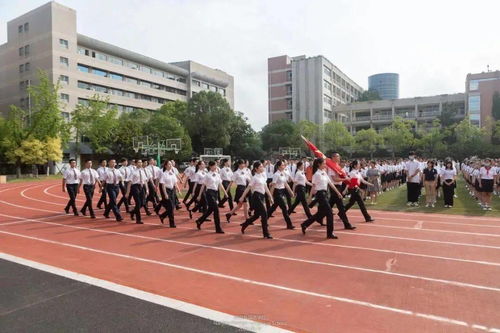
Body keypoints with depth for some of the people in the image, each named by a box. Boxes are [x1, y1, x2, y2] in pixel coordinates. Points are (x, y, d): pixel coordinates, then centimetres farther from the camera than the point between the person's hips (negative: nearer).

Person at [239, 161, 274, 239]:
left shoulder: (263, 175, 12)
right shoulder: (255, 178, -10)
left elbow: (265, 187, 16)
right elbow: (248, 188, -11)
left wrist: (270, 197, 15)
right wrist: (242, 197, -13)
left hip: (262, 196, 8)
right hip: (257, 196, -8)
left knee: (257, 215, 15)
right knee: (264, 214, -8)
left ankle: (244, 224, 34)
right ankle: (266, 233, 0)